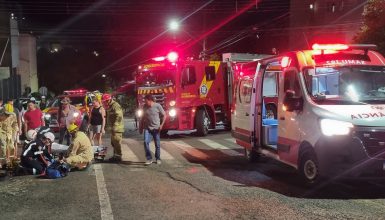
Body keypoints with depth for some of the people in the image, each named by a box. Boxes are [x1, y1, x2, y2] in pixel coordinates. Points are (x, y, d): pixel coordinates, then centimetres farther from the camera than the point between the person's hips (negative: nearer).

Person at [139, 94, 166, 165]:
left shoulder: (157, 106, -8)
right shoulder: (145, 107, 3)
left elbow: (164, 115, -2)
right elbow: (143, 118, 13)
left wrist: (161, 125, -11)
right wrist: (141, 127, 12)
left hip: (156, 128, -2)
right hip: (147, 128, 2)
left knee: (157, 144, 5)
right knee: (146, 142, -14)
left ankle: (158, 159, 22)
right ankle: (149, 159, -6)